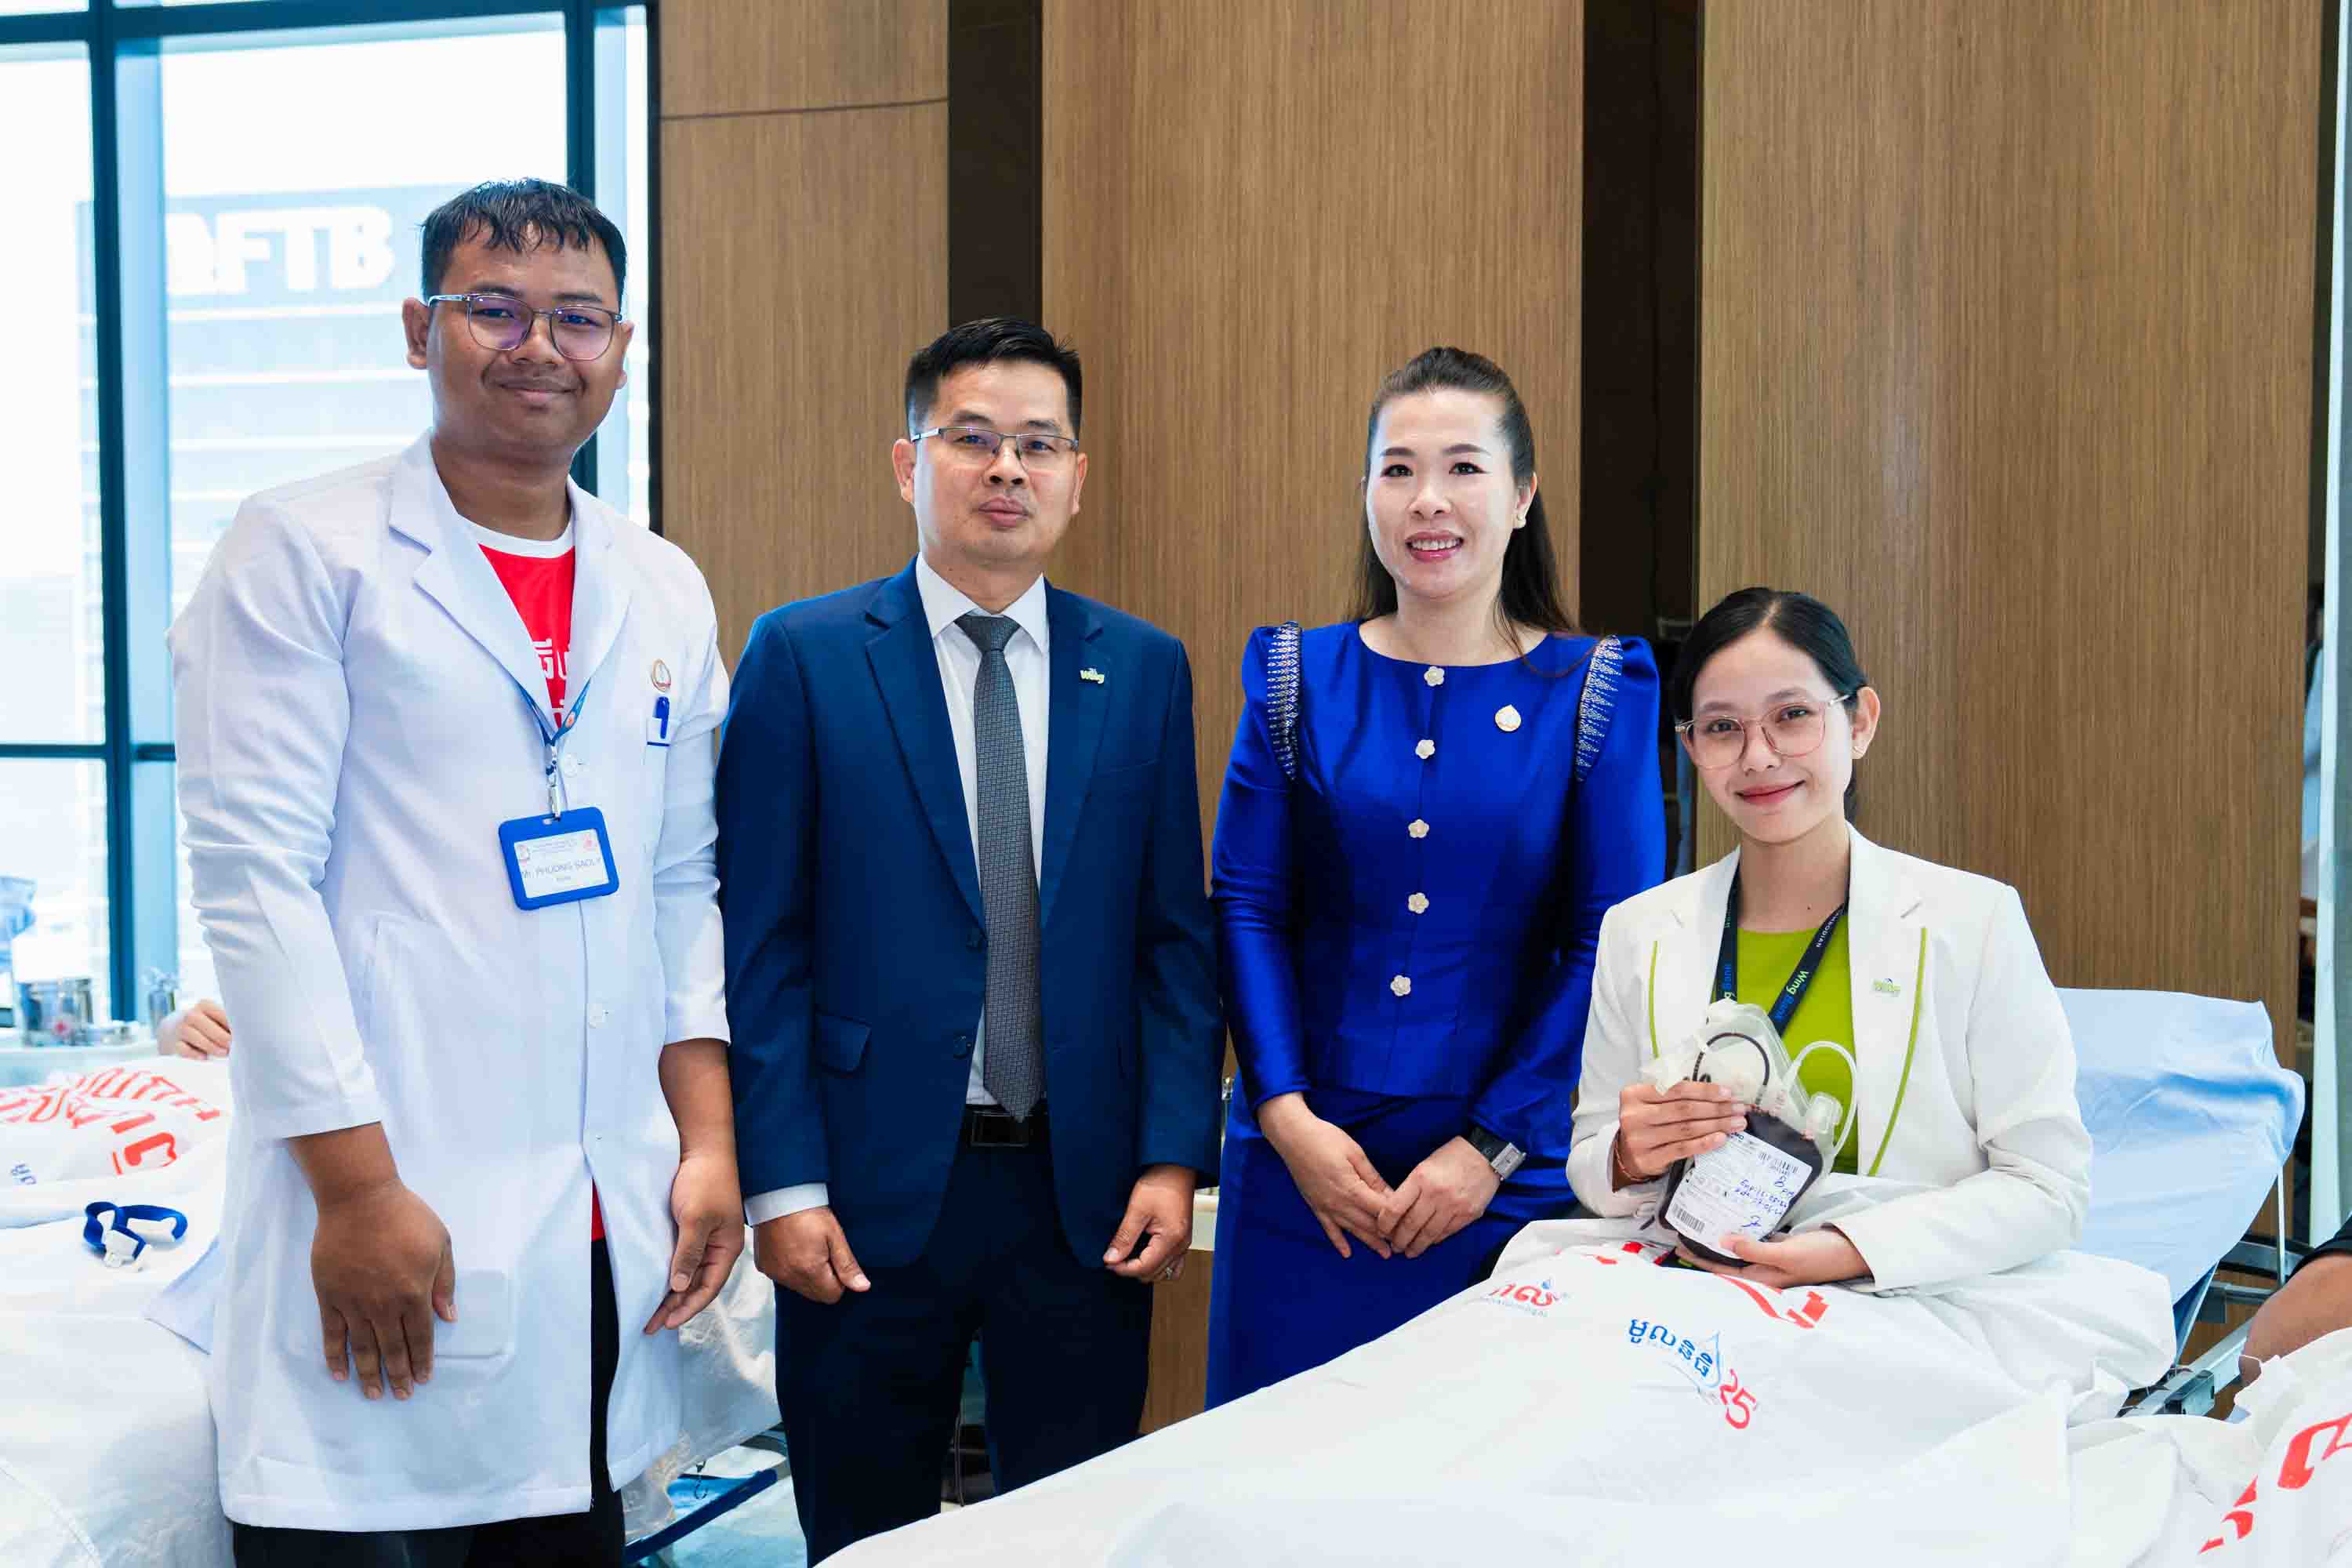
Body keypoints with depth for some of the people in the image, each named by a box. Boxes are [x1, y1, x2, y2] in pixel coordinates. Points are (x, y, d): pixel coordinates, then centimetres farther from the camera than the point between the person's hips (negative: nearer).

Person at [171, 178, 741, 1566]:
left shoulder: (665, 593, 13)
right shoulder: (300, 553, -3)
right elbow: (255, 876, -9)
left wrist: (709, 1140, 7)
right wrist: (357, 1189, -14)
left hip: (606, 1240, 5)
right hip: (385, 1219, -5)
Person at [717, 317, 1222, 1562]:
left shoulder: (1142, 668, 7)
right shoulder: (804, 656, -1)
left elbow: (1174, 938, 7)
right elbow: (759, 944, -3)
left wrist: (1173, 1157, -3)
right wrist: (781, 1184, -9)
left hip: (1084, 1189, 2)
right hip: (875, 1185, -2)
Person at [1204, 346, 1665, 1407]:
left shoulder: (1596, 693, 1)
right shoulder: (1298, 680, 6)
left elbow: (1611, 947, -3)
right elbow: (1247, 908, 3)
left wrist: (1492, 1148, -10)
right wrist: (1286, 1114, -9)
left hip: (1506, 1184, -1)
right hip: (1302, 1170, 2)